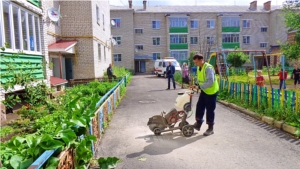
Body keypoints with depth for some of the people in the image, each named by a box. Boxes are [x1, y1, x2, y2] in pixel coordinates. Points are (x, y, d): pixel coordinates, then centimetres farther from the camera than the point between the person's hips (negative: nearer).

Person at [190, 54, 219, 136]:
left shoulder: (208, 68, -24)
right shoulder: (199, 68, 5)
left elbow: (210, 82, -30)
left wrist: (199, 87, -28)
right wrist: (197, 86, -1)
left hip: (211, 92, -8)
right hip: (204, 91, 8)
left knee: (210, 110, 0)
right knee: (199, 106, 9)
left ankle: (210, 128, 13)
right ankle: (198, 123, 23)